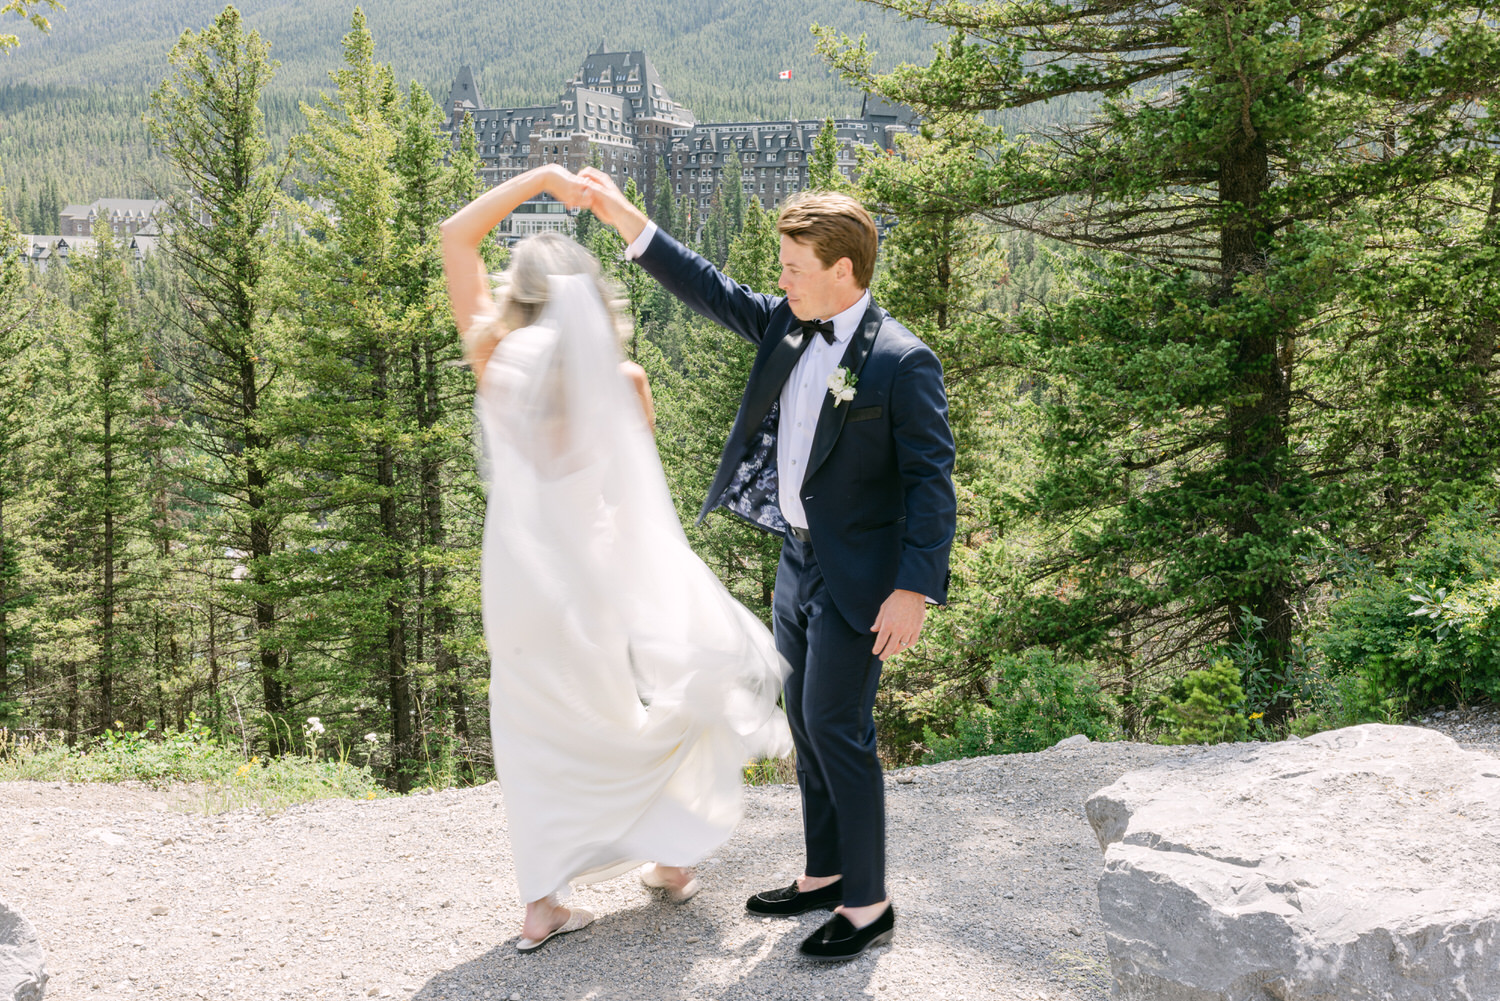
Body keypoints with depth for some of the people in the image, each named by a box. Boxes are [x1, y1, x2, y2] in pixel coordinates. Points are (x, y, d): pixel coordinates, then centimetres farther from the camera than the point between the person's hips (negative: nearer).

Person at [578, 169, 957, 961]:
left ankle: (868, 905, 8)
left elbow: (931, 481, -18)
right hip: (796, 561, 8)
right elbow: (710, 292, 12)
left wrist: (914, 590, -23)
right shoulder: (787, 324, 4)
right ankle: (824, 875, 31)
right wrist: (625, 219, 5)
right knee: (807, 726, 16)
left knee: (836, 728, -5)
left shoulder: (901, 362, -18)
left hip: (856, 576, -8)